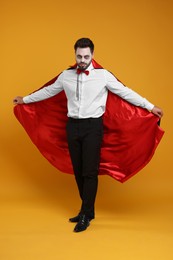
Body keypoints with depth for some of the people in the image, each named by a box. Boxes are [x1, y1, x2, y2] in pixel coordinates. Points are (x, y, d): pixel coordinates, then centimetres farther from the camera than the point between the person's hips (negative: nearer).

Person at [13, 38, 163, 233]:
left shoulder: (103, 75, -2)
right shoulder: (66, 76, 7)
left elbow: (125, 92, 0)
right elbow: (48, 91, 20)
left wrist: (150, 106, -2)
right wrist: (25, 99, 28)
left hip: (93, 126, -4)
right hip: (73, 126, 4)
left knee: (90, 172, -5)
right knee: (78, 171, 9)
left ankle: (85, 215, 5)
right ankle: (88, 210, 22)